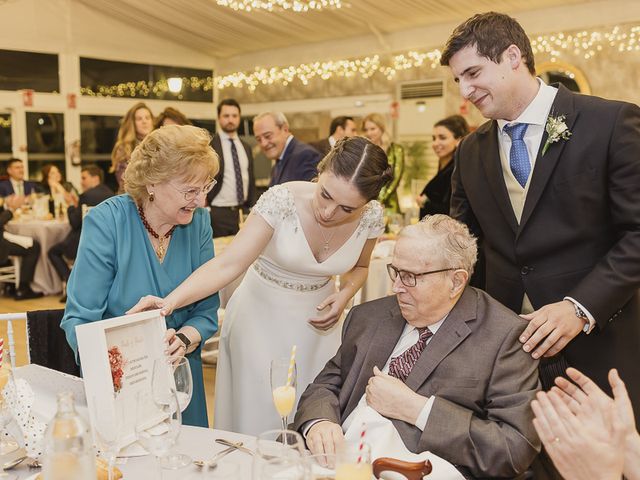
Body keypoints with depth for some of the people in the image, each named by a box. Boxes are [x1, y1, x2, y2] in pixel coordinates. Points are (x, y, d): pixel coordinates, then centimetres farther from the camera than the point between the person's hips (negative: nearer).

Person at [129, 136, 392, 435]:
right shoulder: (282, 201, -24)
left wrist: (345, 295, -11)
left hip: (317, 321, 3)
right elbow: (228, 264, -30)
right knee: (257, 418, 3)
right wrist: (170, 301, -42)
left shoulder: (371, 217, -12)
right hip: (261, 319, -3)